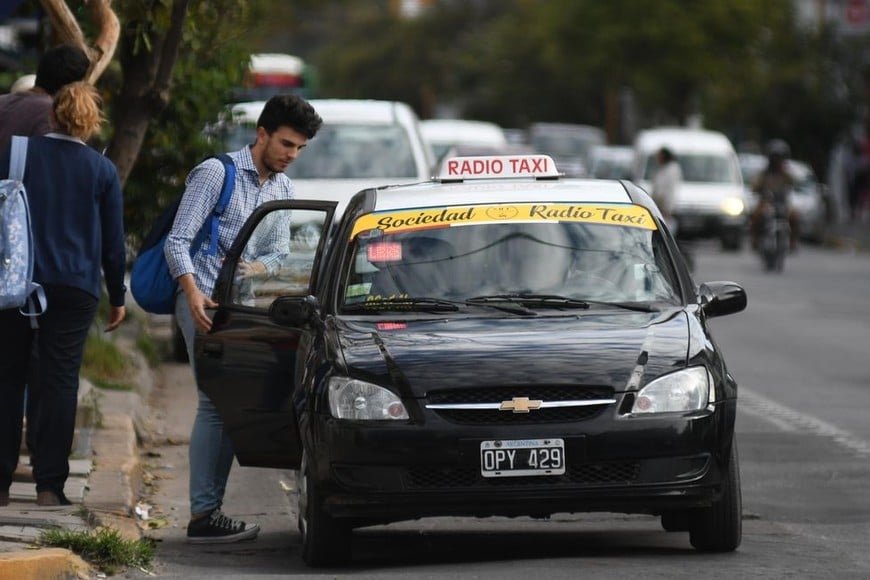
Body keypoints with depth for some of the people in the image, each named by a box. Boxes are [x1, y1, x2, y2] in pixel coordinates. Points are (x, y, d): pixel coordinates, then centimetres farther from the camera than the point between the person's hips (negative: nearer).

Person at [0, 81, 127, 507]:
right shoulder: (102, 170, 2)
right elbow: (113, 241, 6)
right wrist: (117, 296, 15)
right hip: (75, 288, 0)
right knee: (60, 382, 1)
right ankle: (49, 484, -3)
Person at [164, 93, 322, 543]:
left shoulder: (283, 189, 17)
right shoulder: (216, 174, -6)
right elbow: (178, 241, -11)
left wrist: (261, 267, -6)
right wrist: (193, 293, -25)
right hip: (206, 301, -7)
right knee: (217, 404, -14)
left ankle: (210, 509, 6)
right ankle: (203, 515, -15)